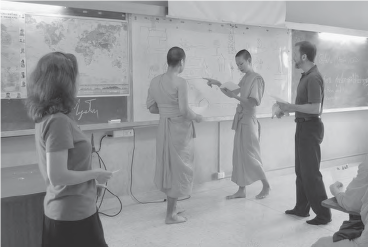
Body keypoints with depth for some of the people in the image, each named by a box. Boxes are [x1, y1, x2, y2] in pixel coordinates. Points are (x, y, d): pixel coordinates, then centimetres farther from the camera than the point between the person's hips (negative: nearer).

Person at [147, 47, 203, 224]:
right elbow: (184, 111, -21)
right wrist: (196, 117, -2)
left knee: (168, 165, 18)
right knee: (179, 168, 4)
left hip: (163, 127, 7)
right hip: (178, 128, -7)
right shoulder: (180, 82, -17)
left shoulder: (155, 81, 3)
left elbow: (151, 108, 7)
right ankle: (170, 214, 12)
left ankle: (171, 206, 32)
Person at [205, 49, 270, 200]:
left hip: (249, 121, -8)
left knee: (251, 156, -1)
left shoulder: (256, 78, -12)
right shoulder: (245, 78, 13)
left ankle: (266, 186, 17)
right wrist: (218, 84, 5)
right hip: (240, 120, 8)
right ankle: (241, 190, 18)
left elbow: (255, 102, -19)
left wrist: (236, 96, -25)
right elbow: (232, 93, 15)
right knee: (239, 155, 9)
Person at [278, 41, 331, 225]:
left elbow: (315, 108, -25)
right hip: (303, 127, 10)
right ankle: (302, 208, 27)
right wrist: (288, 108, 7)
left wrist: (292, 107, -19)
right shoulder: (306, 76, 11)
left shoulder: (314, 78, -19)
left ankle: (323, 214, 10)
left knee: (311, 173, -2)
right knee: (301, 171, 15)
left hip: (310, 128, -10)